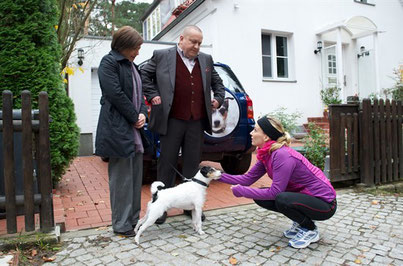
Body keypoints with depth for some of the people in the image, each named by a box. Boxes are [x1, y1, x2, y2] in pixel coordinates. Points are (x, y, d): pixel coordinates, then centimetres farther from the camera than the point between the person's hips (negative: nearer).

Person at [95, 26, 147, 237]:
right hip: (118, 130, -9)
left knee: (136, 176, 13)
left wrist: (142, 113, 1)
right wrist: (135, 117, -11)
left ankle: (133, 218, 25)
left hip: (134, 130, 9)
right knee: (122, 177, -3)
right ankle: (121, 225, 9)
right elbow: (116, 94, -16)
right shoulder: (109, 63, -6)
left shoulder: (130, 65, 20)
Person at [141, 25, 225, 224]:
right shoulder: (161, 56, 3)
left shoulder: (206, 60, 15)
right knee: (167, 164, 3)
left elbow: (217, 82, 27)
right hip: (172, 120, -3)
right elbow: (144, 75, 9)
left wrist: (218, 98, 13)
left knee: (193, 164, 10)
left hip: (197, 121, 4)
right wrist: (152, 95, -1)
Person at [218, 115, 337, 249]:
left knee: (282, 199, -34)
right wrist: (219, 176, 1)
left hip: (324, 203, -8)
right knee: (260, 196, -2)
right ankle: (300, 222, 13)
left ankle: (310, 230, -4)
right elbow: (247, 179, 4)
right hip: (304, 195, 8)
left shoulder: (282, 155, -28)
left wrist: (240, 191, -19)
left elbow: (274, 192, -27)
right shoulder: (266, 155, -1)